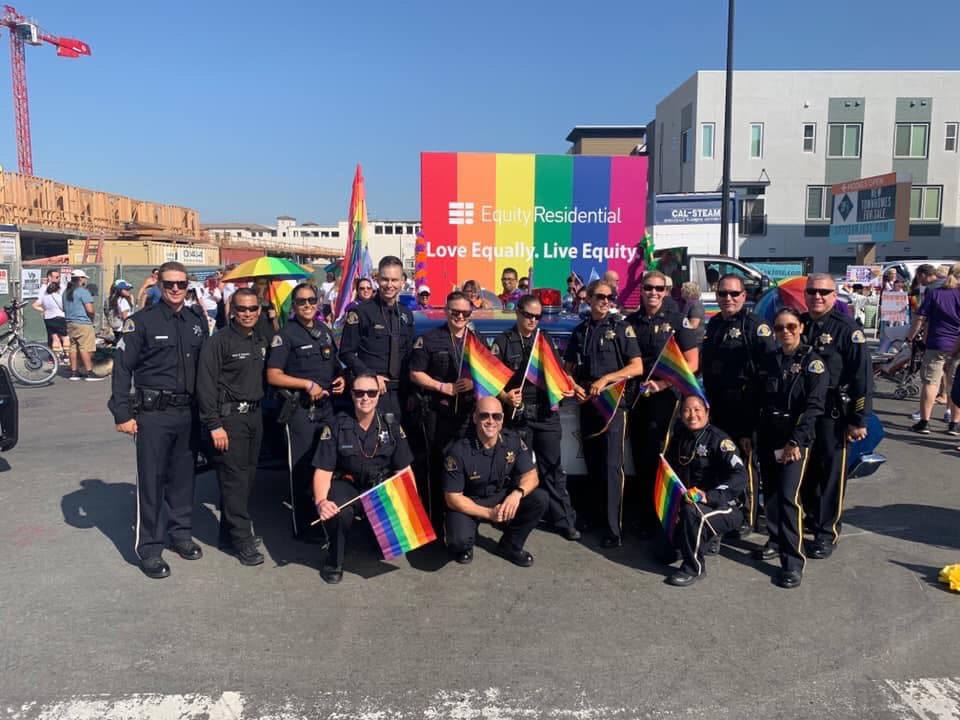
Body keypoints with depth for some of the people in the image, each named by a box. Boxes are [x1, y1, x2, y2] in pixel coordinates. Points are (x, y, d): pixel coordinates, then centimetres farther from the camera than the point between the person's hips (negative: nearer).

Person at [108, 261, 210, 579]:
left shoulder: (197, 321, 9)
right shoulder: (142, 321, -6)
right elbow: (122, 368, -7)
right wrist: (122, 413, -11)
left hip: (188, 412, 4)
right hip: (153, 412, -4)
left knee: (183, 477, 14)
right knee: (151, 480, 2)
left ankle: (180, 533, 29)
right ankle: (149, 548, 12)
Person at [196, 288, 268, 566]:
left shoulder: (261, 342, 12)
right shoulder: (219, 341, -11)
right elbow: (205, 385, -14)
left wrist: (259, 408, 13)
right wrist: (214, 425, -17)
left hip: (254, 415, 8)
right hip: (229, 417, -7)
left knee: (248, 475, 12)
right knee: (234, 478, -4)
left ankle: (230, 533, 25)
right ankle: (242, 540, 4)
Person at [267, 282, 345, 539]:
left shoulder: (326, 332, 13)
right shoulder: (286, 334, -7)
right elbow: (273, 376, -12)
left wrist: (341, 379, 3)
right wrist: (307, 385, -18)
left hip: (327, 406, 6)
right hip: (300, 409, -6)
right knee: (302, 467, 2)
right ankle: (302, 526, 14)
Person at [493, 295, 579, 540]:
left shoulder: (546, 338, 13)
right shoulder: (503, 341, 2)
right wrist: (505, 396, -17)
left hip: (546, 411, 3)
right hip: (517, 413, -2)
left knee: (553, 467, 5)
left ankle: (563, 520, 12)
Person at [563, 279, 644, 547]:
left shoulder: (622, 328, -1)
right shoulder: (580, 331, 12)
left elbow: (637, 367, -7)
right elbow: (568, 368, 16)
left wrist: (605, 379, -16)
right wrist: (574, 386, -5)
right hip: (586, 402, 5)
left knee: (611, 465, -11)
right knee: (592, 463, 12)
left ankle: (612, 529, -11)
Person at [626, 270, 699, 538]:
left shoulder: (677, 321, 0)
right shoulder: (630, 322, 9)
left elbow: (692, 363, -4)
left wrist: (661, 384, -13)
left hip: (664, 397, -3)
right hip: (635, 396, 3)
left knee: (654, 459, -3)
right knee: (640, 458, 7)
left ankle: (654, 519, 9)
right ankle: (641, 513, 19)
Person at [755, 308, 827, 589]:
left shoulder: (813, 362, -5)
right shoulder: (769, 360, 11)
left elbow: (814, 406, -13)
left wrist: (795, 441, -20)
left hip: (797, 438, -5)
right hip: (768, 436, 6)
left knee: (788, 495, -13)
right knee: (770, 492, 11)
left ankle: (793, 561, -8)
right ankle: (776, 541, 28)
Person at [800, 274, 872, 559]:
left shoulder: (847, 329, -8)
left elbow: (862, 376, -11)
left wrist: (859, 420, -13)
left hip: (832, 413, -5)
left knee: (830, 473, 1)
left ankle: (826, 532, 10)